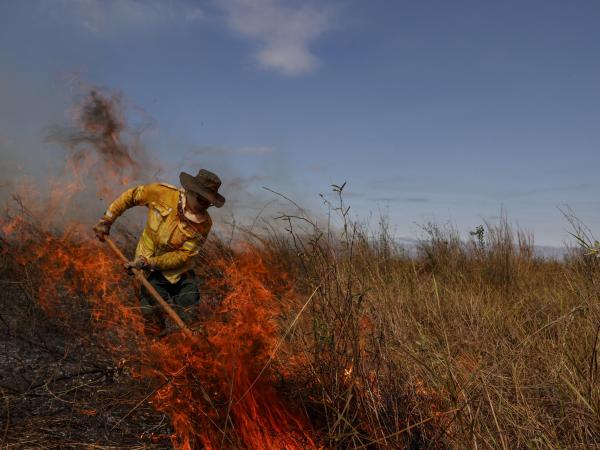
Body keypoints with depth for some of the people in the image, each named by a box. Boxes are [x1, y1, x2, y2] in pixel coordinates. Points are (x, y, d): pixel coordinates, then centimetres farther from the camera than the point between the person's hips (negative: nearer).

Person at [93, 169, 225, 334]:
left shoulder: (204, 224, -17)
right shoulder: (162, 192, -18)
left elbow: (183, 255, -19)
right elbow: (130, 196, -3)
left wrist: (149, 262, -28)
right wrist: (106, 220, -5)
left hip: (177, 270, 1)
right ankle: (154, 326, 22)